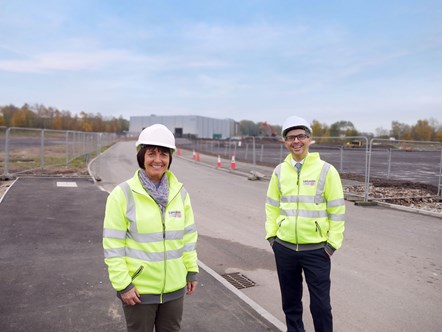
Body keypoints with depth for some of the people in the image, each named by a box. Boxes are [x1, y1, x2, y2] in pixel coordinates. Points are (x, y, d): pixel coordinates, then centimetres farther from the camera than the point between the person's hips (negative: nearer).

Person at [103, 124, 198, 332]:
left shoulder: (179, 192, -1)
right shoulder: (123, 194, -13)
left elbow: (188, 234, 6)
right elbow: (112, 244, -12)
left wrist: (192, 271, 7)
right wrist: (123, 285, -13)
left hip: (174, 287, 4)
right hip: (138, 288, -4)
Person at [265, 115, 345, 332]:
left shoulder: (326, 170, -8)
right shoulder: (279, 171, 2)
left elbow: (337, 210, -5)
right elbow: (271, 206, 10)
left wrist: (332, 243, -6)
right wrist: (271, 235, 5)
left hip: (316, 249, -3)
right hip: (284, 247, 3)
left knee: (320, 304, 6)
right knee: (290, 302, 18)